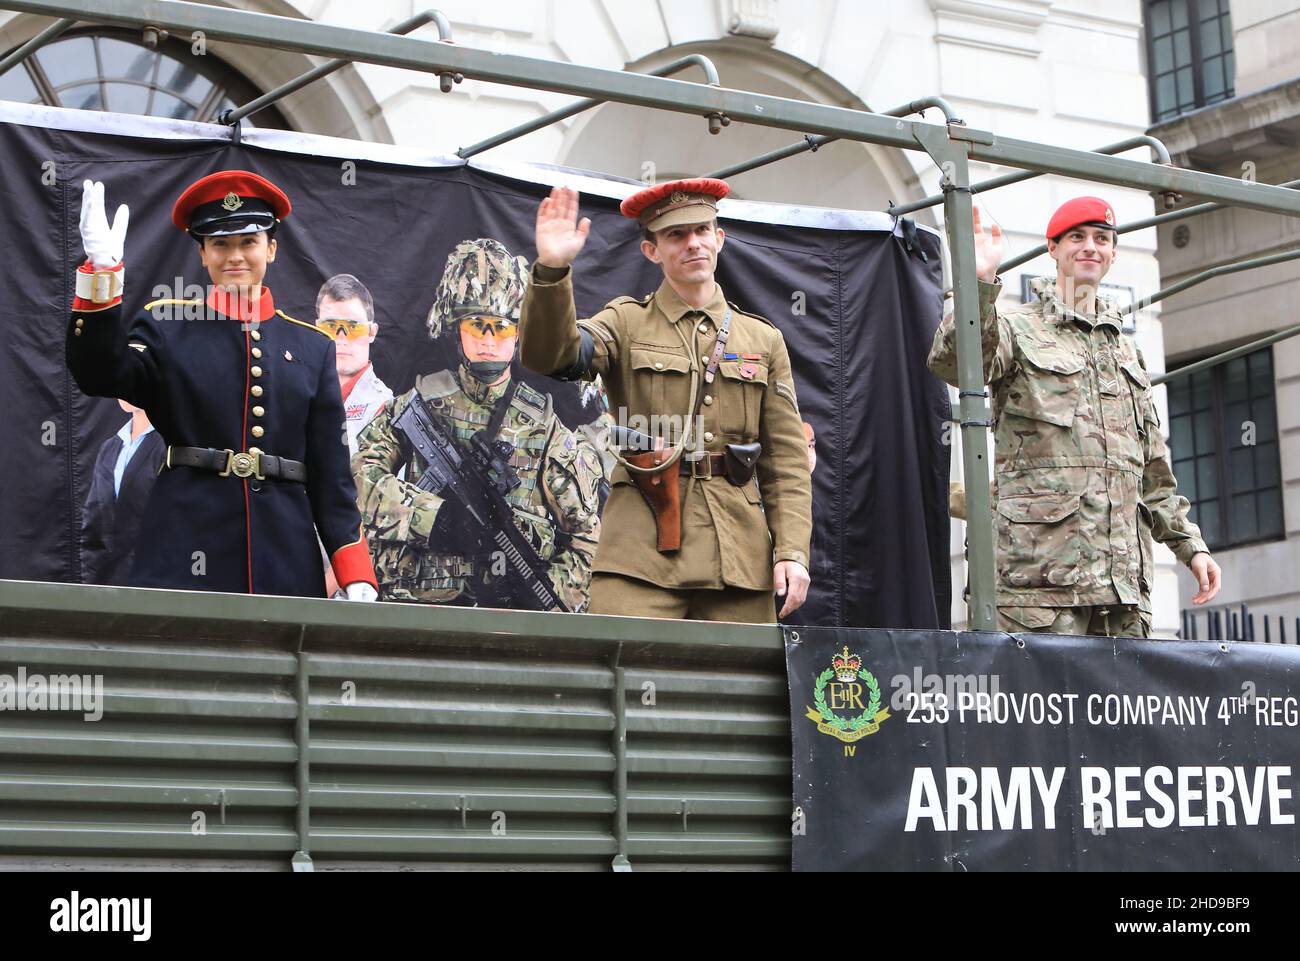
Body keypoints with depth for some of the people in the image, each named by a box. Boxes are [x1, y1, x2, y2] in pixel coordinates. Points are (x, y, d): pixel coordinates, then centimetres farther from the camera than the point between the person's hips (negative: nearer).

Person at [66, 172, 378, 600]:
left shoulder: (313, 348, 14)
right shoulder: (166, 327, 9)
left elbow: (331, 472, 10)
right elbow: (99, 374, -11)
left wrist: (357, 579, 1)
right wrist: (101, 269, -22)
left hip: (286, 563, 2)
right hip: (185, 560, -2)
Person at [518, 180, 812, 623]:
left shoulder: (763, 339, 16)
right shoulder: (626, 323, 10)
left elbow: (787, 459, 12)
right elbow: (547, 355, -10)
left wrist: (792, 550, 0)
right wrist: (552, 271, -27)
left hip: (740, 557, 2)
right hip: (642, 552, -2)